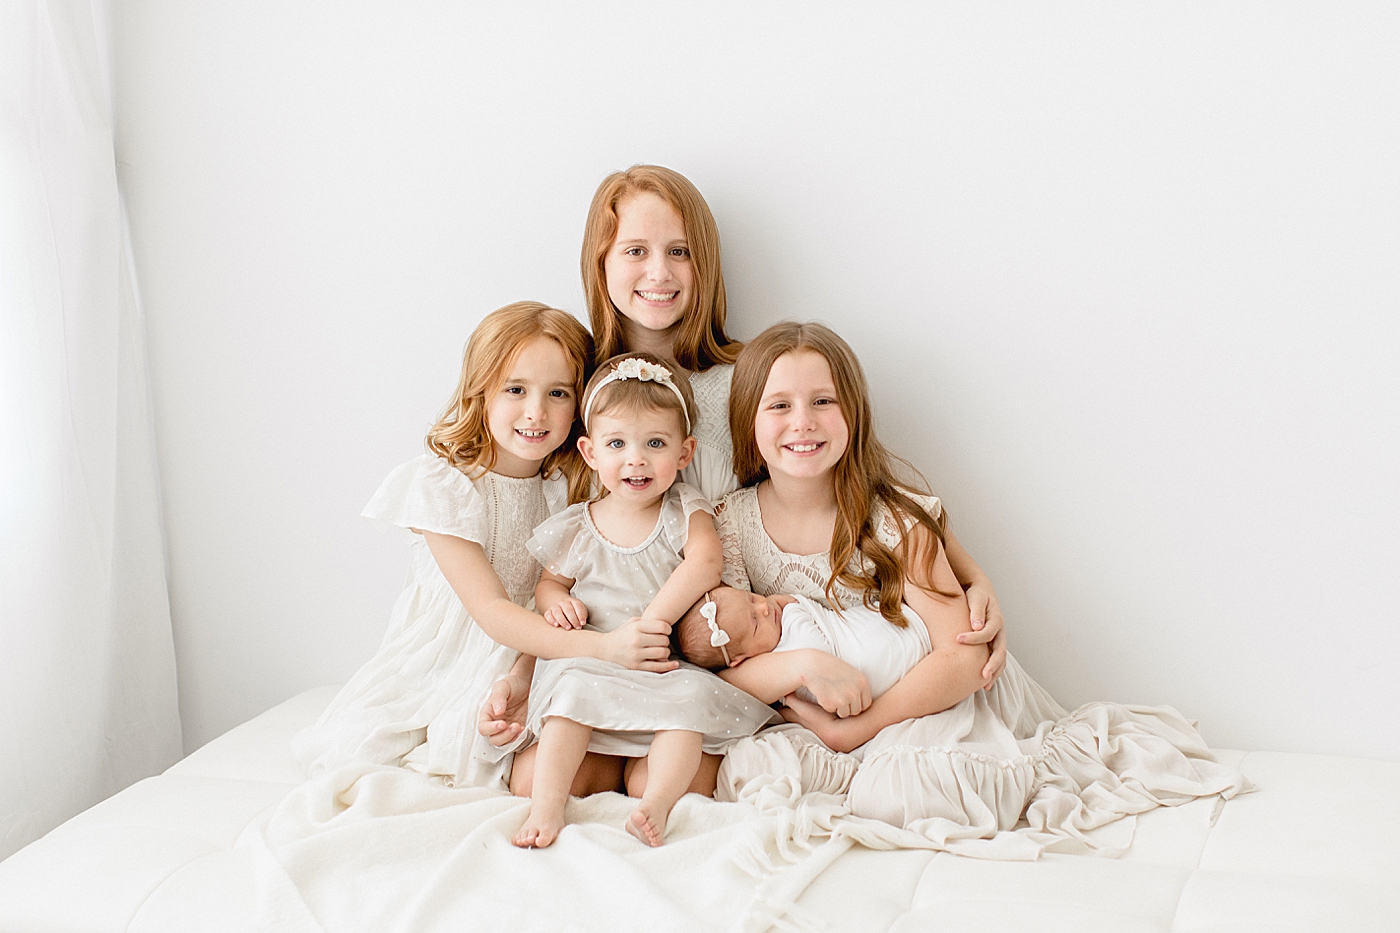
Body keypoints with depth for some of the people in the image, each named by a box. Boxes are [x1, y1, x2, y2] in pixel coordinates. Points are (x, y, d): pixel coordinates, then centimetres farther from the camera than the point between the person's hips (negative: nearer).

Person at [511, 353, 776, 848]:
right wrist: (555, 602, -8)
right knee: (571, 687, -27)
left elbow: (705, 562, -17)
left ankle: (657, 802, -36)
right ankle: (547, 805, -29)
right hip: (591, 663, 1)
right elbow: (549, 582, 17)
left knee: (690, 697, -29)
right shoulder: (574, 529, 4)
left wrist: (653, 618, -25)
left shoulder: (684, 511, 1)